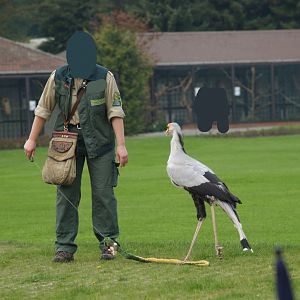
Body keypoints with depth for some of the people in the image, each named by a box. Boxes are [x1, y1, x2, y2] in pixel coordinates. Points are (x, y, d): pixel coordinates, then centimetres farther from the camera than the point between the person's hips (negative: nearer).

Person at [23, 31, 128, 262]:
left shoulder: (105, 77, -4)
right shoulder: (58, 78, 1)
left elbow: (115, 112, -3)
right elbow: (43, 110, 10)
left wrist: (121, 144, -8)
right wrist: (32, 140, 10)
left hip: (99, 143, -2)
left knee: (103, 193, -1)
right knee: (66, 194, 1)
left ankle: (108, 243, 8)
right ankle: (65, 247, 5)